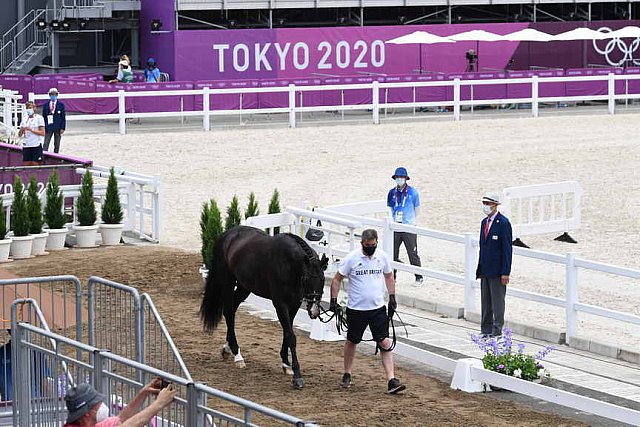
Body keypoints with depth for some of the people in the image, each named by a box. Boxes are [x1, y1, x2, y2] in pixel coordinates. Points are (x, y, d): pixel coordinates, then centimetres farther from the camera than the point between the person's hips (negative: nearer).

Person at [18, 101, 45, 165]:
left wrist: (31, 129, -16)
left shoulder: (39, 118, 0)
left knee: (35, 165, -5)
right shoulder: (24, 119, 13)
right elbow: (19, 135, 12)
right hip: (26, 146, 4)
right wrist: (22, 131, -10)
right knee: (26, 165, 0)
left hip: (36, 146, -4)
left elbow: (42, 133, -8)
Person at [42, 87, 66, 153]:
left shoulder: (61, 105, 3)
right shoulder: (45, 105, 7)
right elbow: (43, 117, 8)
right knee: (46, 144, -8)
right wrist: (43, 128, 1)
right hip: (48, 127, 0)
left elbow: (63, 117, 1)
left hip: (58, 128, 0)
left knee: (57, 145, 6)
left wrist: (62, 128, -6)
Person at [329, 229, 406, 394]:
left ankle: (391, 380, -9)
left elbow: (389, 277, 16)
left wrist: (392, 297, 10)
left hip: (378, 308, 2)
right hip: (356, 309, -1)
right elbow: (337, 280, -2)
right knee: (352, 341, 13)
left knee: (385, 343, -7)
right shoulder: (352, 258, -10)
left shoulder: (382, 257, -1)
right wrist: (333, 301, -7)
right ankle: (347, 375, 32)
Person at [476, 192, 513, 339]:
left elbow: (507, 249, -13)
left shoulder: (503, 223, -11)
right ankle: (486, 330, 18)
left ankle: (497, 330, 1)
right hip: (485, 270, 8)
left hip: (497, 271, -8)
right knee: (485, 302, 12)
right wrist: (480, 269, 13)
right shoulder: (484, 222, 14)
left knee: (497, 301, -3)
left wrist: (505, 273, -17)